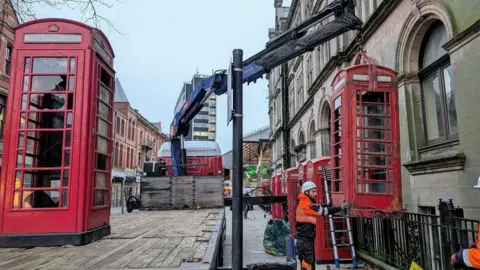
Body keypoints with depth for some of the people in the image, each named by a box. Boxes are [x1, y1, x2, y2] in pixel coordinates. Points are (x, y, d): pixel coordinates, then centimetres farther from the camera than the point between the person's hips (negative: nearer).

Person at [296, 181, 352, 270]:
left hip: (307, 240, 10)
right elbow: (324, 210, -22)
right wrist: (341, 207, -21)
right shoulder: (305, 204, -17)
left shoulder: (307, 203, 15)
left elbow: (321, 207, 9)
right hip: (305, 241, -10)